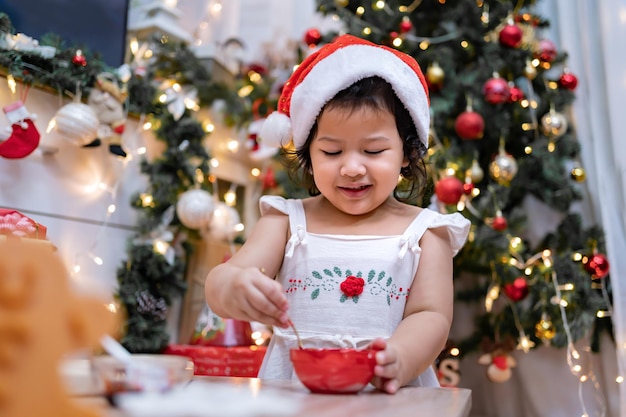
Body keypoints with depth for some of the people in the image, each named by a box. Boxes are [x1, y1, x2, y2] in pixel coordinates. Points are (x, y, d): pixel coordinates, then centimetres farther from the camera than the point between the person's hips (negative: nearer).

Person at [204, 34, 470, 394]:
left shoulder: (424, 231, 4)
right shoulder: (286, 222, 4)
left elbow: (431, 316, -3)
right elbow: (220, 283, -4)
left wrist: (397, 361, -23)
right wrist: (233, 287, -27)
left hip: (391, 397, 0)